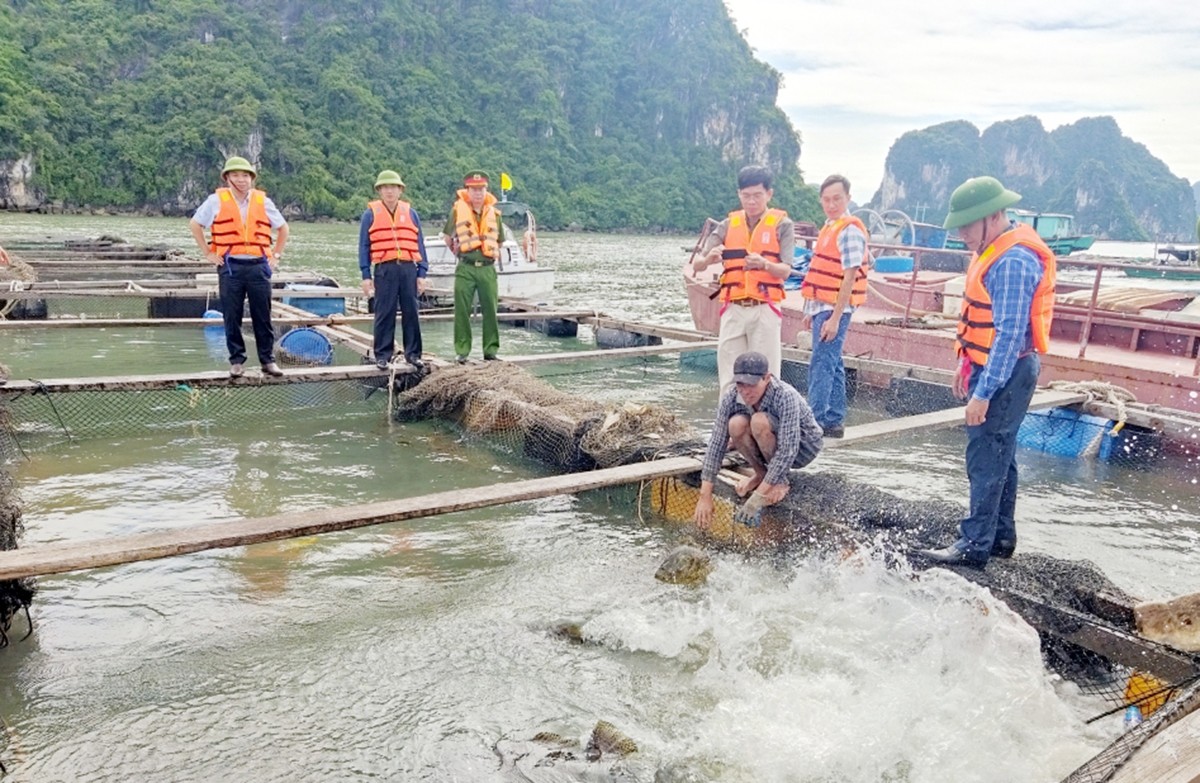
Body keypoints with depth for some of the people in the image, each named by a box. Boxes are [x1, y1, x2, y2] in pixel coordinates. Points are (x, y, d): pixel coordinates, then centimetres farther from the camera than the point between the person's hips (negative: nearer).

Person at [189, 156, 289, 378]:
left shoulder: (263, 201, 9)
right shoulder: (217, 201, 3)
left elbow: (283, 228, 20)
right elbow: (195, 224, 10)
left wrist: (276, 255, 13)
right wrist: (208, 253, 5)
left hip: (258, 266, 1)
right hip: (230, 267, -1)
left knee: (263, 317, 4)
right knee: (232, 318, 2)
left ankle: (268, 360, 12)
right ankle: (236, 360, 12)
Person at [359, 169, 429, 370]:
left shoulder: (411, 213, 12)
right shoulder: (370, 214, 7)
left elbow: (419, 245, 12)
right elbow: (364, 247, 6)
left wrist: (422, 274, 6)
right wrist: (366, 276, -1)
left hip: (409, 268, 2)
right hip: (384, 270, -2)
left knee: (411, 313, 4)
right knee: (384, 314, 0)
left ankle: (413, 353, 13)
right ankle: (383, 355, 9)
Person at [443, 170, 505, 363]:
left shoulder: (494, 213, 7)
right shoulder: (458, 210, 0)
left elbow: (499, 241, 22)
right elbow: (448, 237, 12)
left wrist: (491, 253, 12)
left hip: (487, 269, 2)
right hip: (465, 269, -2)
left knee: (490, 310, 5)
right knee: (462, 311, 1)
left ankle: (491, 350, 14)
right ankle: (462, 351, 9)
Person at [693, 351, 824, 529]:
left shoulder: (786, 396, -34)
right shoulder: (730, 397, -22)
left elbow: (788, 450, -37)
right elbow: (716, 444, -22)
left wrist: (758, 497, -40)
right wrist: (705, 496, -28)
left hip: (803, 445, -4)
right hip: (770, 447, 4)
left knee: (759, 421, -34)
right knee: (736, 424, -28)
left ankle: (780, 480, -9)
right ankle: (760, 474, -1)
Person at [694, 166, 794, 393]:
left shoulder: (781, 224, 3)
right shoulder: (728, 225, 10)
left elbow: (785, 271, -6)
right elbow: (697, 266, 5)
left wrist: (764, 264, -28)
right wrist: (708, 259, -19)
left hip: (765, 309, -3)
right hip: (733, 309, 3)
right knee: (729, 377, 5)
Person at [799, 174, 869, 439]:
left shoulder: (850, 231, -13)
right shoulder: (829, 227, 15)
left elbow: (849, 279, -19)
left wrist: (835, 318, -22)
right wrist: (811, 309, 20)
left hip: (834, 309, -9)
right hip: (822, 307, 9)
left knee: (821, 365, -9)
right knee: (832, 365, 13)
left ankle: (815, 422, -7)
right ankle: (834, 421, 21)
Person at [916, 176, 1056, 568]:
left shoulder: (1014, 262, -22)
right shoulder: (994, 250, 10)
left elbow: (1010, 334, -25)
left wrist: (983, 393, -25)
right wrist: (966, 364, 21)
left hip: (1006, 373, -10)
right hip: (991, 367, 10)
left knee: (986, 458, -6)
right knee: (998, 454, 16)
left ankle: (975, 545, 1)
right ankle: (1001, 536, 27)